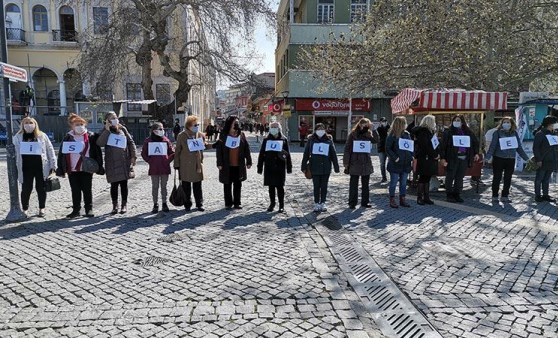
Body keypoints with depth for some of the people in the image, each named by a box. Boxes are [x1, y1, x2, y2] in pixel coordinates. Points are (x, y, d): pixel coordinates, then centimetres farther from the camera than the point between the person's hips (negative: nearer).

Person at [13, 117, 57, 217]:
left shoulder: (42, 136, 3)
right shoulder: (18, 137, 6)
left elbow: (50, 150, 4)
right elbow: (15, 152, 10)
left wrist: (53, 165, 0)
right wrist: (15, 167, 2)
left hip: (40, 167, -1)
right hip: (26, 168, 1)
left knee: (41, 188, 6)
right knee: (26, 189, 7)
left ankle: (42, 209, 20)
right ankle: (25, 209, 22)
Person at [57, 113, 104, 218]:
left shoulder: (91, 137, 0)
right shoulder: (67, 138, 7)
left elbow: (97, 152, -2)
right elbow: (61, 153, 8)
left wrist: (99, 167, -8)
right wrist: (61, 169, 2)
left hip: (86, 169, -2)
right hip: (72, 169, 2)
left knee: (87, 190, 4)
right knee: (75, 191, 9)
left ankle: (89, 209, 14)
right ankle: (76, 210, 18)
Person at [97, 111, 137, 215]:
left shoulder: (122, 129, 8)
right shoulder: (105, 132, 3)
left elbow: (131, 142, 9)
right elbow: (100, 143, -16)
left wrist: (133, 156, 2)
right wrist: (107, 130, -16)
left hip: (124, 162, 1)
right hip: (112, 163, -1)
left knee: (124, 184, 6)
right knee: (114, 185, 4)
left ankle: (124, 204, 17)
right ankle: (115, 205, 16)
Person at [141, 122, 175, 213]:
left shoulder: (166, 140, 2)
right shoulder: (148, 141, 0)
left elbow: (172, 153, 6)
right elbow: (143, 153, 6)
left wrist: (168, 161, -4)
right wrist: (150, 161, -3)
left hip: (165, 168, 1)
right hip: (153, 168, -1)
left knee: (164, 186, 8)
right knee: (155, 187, 6)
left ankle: (164, 204, 18)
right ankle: (155, 204, 14)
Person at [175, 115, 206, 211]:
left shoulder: (201, 135, 5)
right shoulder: (182, 136, -4)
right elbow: (177, 151, -2)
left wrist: (201, 161, 8)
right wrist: (177, 165, -4)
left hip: (197, 165, 2)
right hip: (185, 166, -2)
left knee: (198, 186, 8)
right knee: (186, 186, 7)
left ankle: (199, 204, 18)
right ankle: (187, 205, 19)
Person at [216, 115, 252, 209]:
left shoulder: (241, 135, 5)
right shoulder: (223, 135, -1)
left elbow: (246, 149, 5)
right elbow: (219, 150, -4)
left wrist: (249, 161, 2)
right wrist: (219, 163, -9)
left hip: (239, 165, 2)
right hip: (227, 165, -2)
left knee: (238, 184, 8)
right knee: (227, 184, 7)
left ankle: (237, 202, 18)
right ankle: (228, 203, 17)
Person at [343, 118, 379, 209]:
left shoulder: (368, 135, 7)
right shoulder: (353, 134, -2)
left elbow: (377, 140, -11)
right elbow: (347, 148, -4)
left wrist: (373, 129, -16)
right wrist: (346, 162, -8)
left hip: (366, 163, 4)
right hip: (354, 163, -4)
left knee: (366, 183, 11)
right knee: (354, 183, 3)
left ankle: (365, 202, 21)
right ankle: (352, 202, 9)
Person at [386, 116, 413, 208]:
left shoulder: (407, 134, 11)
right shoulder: (391, 135, -7)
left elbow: (411, 147, 15)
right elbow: (388, 149, -11)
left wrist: (411, 158, 4)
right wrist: (395, 158, -17)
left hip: (406, 163, 6)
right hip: (395, 164, -6)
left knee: (403, 183, 11)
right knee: (394, 182, 2)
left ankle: (402, 199, 20)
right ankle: (392, 200, 10)